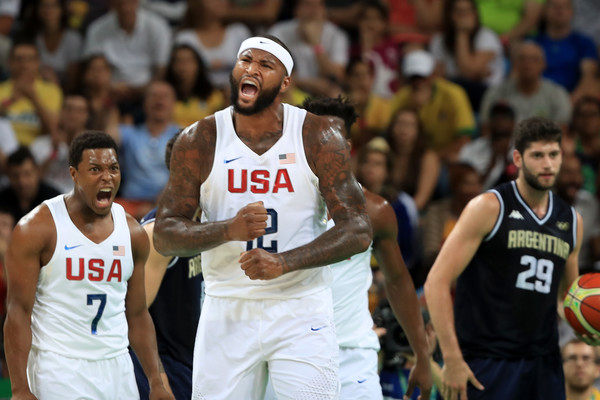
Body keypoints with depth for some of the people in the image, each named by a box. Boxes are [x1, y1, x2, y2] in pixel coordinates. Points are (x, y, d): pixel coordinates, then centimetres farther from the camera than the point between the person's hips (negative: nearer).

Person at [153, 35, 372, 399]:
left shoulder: (319, 137, -3)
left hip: (302, 312, -1)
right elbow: (164, 236, -1)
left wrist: (284, 262, -21)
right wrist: (229, 229, -21)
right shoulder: (200, 141, 0)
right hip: (227, 313, 1)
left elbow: (358, 231, -7)